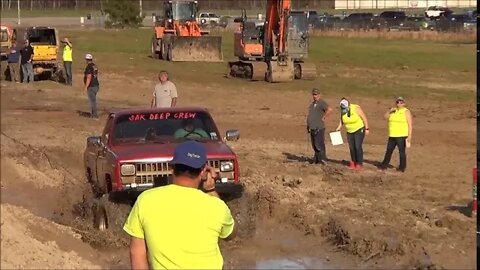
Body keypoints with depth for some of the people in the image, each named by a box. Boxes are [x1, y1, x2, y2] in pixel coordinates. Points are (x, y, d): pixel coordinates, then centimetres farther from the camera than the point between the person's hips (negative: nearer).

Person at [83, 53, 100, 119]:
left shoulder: (89, 67, -18)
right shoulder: (94, 66, 9)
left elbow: (89, 77, -22)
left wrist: (86, 87, -18)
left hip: (91, 86, -9)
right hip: (96, 85, 9)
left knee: (92, 101, -4)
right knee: (93, 100, 19)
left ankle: (95, 115, -1)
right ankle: (93, 113, 28)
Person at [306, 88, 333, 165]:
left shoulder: (321, 103, -10)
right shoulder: (312, 104, 19)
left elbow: (330, 109, -27)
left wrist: (323, 117, -18)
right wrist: (308, 125, 23)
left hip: (319, 128, -9)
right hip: (312, 128, 9)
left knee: (319, 145, -10)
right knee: (314, 145, 14)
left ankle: (322, 159, -7)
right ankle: (316, 158, 23)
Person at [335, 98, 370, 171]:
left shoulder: (356, 109, -21)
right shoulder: (342, 111, -6)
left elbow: (364, 118, -14)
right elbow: (341, 121, 6)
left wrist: (367, 129, -14)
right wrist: (338, 128, -9)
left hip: (359, 130, -5)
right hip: (349, 132, 5)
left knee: (358, 146, -13)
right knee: (351, 147, 3)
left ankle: (359, 164, -7)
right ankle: (353, 162, 17)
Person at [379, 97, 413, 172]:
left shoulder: (406, 112, -5)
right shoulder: (393, 110, 14)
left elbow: (410, 124, -8)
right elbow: (385, 116, 11)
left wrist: (409, 136, -15)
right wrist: (390, 111, -8)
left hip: (402, 136, -6)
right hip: (392, 135, 6)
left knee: (402, 151, -2)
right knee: (389, 150, 11)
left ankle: (402, 167, 6)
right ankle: (384, 165, 21)